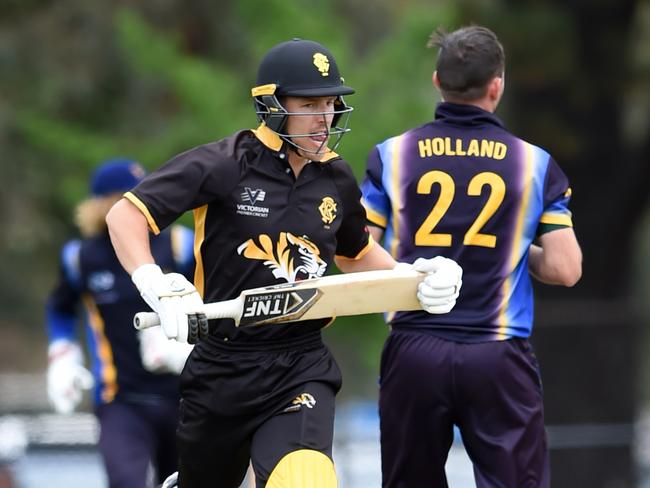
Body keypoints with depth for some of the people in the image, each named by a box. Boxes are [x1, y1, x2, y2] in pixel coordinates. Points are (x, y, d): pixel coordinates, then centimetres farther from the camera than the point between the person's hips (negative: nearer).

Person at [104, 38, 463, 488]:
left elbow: (356, 252, 26)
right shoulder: (224, 164, -10)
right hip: (222, 365, -2)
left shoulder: (336, 179, 6)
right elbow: (125, 215, -10)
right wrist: (157, 287, -25)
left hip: (302, 367, 2)